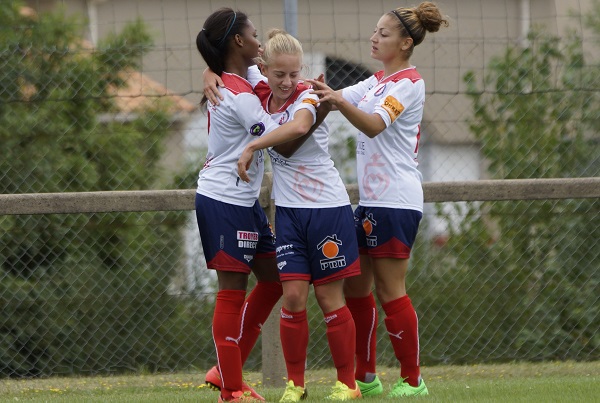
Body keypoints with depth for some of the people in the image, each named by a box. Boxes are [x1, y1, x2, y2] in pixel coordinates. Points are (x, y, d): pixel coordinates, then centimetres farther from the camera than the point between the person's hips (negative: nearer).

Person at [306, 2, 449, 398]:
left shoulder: (409, 83, -10)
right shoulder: (378, 81, 19)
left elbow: (374, 125, -24)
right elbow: (343, 97, 7)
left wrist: (339, 101, -40)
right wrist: (319, 90, -13)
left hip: (396, 201, -9)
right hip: (372, 199, 9)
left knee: (390, 291, -7)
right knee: (354, 287, 8)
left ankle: (412, 380, 0)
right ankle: (365, 378, 15)